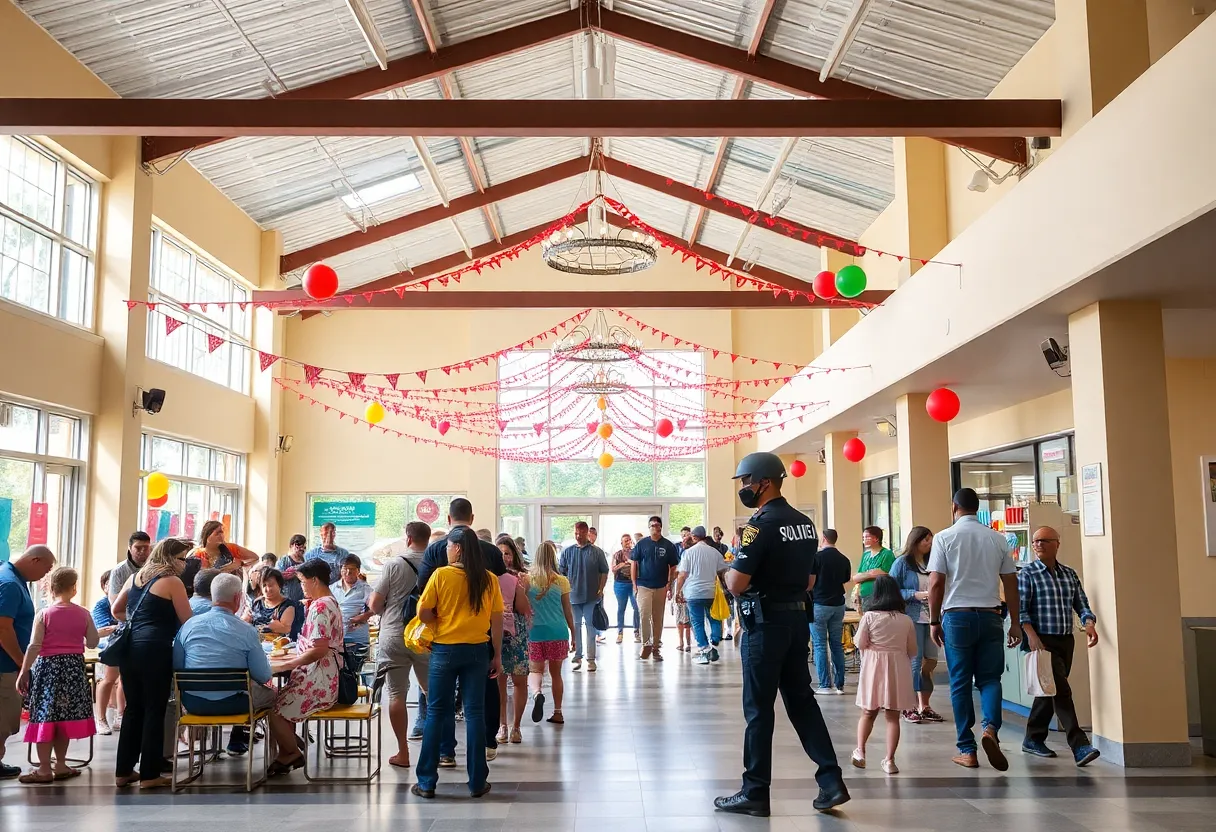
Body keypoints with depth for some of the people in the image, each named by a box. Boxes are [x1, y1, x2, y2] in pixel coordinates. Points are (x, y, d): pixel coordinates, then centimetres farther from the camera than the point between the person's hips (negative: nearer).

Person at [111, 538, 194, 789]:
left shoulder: (135, 577, 16)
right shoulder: (172, 582, -5)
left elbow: (117, 611, 25)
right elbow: (188, 622, -4)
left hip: (129, 648, 7)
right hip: (155, 651, -7)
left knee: (133, 708, 15)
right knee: (154, 711, 1)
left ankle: (124, 771, 21)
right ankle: (149, 775, 4)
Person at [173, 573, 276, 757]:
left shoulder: (189, 625, -5)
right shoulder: (247, 631, -14)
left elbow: (176, 667, 3)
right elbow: (263, 676, -9)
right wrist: (264, 657, 13)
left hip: (193, 704, 5)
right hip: (231, 704, -5)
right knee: (271, 694, 25)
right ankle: (238, 740, 34)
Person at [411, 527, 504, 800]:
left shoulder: (441, 575, -8)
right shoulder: (489, 579, -1)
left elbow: (423, 612, -8)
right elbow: (497, 620, 1)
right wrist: (497, 655, 9)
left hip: (445, 649, -2)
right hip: (477, 651, 2)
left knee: (436, 713, 7)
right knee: (475, 713, 7)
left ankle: (427, 782, 12)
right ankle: (477, 782, 11)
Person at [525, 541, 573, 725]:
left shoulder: (527, 579, -3)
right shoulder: (561, 581, -2)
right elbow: (567, 610, 4)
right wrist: (573, 633, 15)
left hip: (535, 632, -1)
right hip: (558, 632, 1)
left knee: (535, 670, 7)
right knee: (556, 673, 13)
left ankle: (536, 693, -25)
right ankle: (557, 713, 18)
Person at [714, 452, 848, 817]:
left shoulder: (761, 524, -17)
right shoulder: (805, 523, 10)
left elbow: (736, 584, -20)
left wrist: (730, 570, -1)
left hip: (766, 624, -8)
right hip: (797, 619, 8)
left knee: (758, 708, 1)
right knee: (801, 699, 14)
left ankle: (755, 793, 9)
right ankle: (831, 781, 10)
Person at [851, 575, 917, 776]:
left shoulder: (869, 616, -8)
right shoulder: (906, 620, -2)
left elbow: (860, 644, -5)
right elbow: (912, 650, 3)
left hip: (873, 667, 0)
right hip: (897, 669, 1)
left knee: (868, 713, 15)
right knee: (893, 716, 4)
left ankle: (860, 751, 14)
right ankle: (889, 759, 2)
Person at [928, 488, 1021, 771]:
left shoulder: (944, 537, -3)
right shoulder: (997, 538, 5)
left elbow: (936, 582, -7)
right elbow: (1011, 582, 6)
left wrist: (934, 621, 2)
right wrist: (1015, 623, 13)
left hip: (957, 616, -2)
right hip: (989, 616, 2)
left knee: (960, 683, 5)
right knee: (990, 678, 9)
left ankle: (967, 750, 8)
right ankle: (990, 728, -17)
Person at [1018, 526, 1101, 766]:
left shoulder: (1070, 574, 12)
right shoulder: (1027, 573, -3)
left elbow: (1081, 605, 11)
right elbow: (1020, 609, -9)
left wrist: (1089, 624, -10)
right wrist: (1031, 635, -22)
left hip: (1066, 641, 6)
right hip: (1042, 641, -6)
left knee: (1050, 691, 13)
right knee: (1061, 690, -14)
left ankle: (1033, 739, 26)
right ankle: (1080, 747, -17)